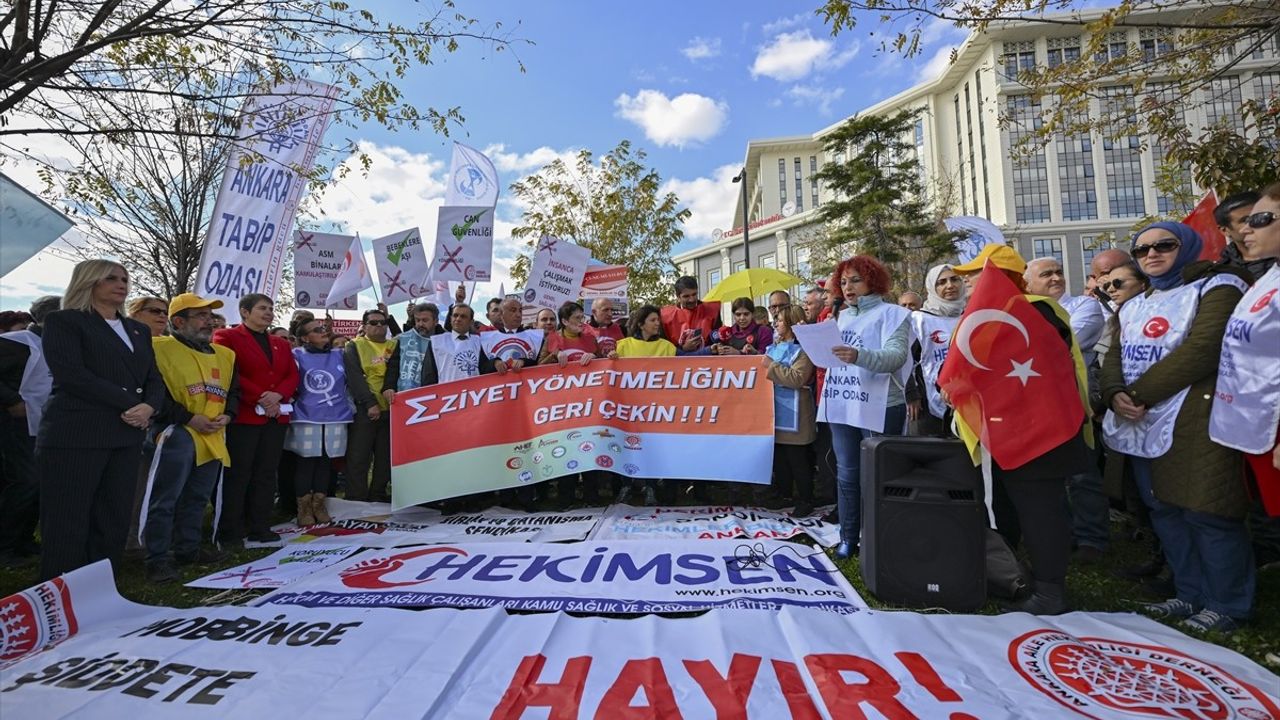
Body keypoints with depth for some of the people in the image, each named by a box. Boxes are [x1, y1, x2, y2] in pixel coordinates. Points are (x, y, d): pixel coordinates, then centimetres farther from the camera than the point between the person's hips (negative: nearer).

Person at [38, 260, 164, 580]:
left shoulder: (138, 330, 19)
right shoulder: (63, 321, 2)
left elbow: (154, 379, 13)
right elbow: (71, 374, -12)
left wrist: (148, 407, -8)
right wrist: (129, 403, -14)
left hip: (126, 437, 6)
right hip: (75, 436, -6)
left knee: (114, 524, 7)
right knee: (67, 526, -2)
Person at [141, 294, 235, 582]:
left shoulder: (225, 354, 15)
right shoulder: (160, 349, -6)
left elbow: (235, 391, 20)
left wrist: (227, 415, 2)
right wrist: (188, 418, -16)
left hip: (214, 437, 7)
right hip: (178, 434, -7)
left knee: (197, 498, 15)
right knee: (165, 499, -4)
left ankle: (187, 548, 27)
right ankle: (158, 558, 5)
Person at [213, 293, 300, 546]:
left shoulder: (281, 343, 19)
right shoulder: (226, 337, 1)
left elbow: (293, 375, 11)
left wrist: (277, 395, -9)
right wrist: (260, 399, -16)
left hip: (276, 417, 6)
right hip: (243, 416, -6)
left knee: (266, 474, 9)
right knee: (237, 474, -2)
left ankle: (260, 527, 16)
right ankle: (229, 532, 7)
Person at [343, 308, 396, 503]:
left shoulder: (394, 346, 15)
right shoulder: (354, 347, 3)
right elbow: (354, 377, -8)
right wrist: (370, 402, -17)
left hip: (390, 409, 4)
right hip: (364, 410, -4)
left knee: (386, 457, 9)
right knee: (358, 457, -2)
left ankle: (379, 495, 20)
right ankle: (356, 499, 6)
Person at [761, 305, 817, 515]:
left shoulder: (802, 349, -10)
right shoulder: (773, 348, 14)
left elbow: (797, 379, -23)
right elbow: (765, 371, 26)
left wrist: (772, 366, -18)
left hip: (793, 415, -8)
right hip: (775, 411, 8)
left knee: (797, 459, 1)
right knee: (778, 457, 15)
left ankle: (806, 500, 13)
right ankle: (782, 494, 29)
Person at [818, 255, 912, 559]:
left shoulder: (892, 313, -2)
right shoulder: (841, 317, 18)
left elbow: (896, 356, -19)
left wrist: (859, 356, -34)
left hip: (879, 407, -6)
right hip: (842, 405, 6)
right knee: (846, 474, 10)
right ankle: (848, 538, 20)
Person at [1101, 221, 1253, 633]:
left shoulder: (1217, 287, -1)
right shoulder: (1134, 306, 19)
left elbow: (1202, 350, -15)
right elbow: (1115, 358, 10)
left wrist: (1138, 393, -16)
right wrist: (1115, 394, -11)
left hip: (1194, 420, -6)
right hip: (1142, 424, 7)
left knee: (1206, 514, -4)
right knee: (1165, 511, 11)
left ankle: (1227, 606, 13)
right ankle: (1191, 595, 25)